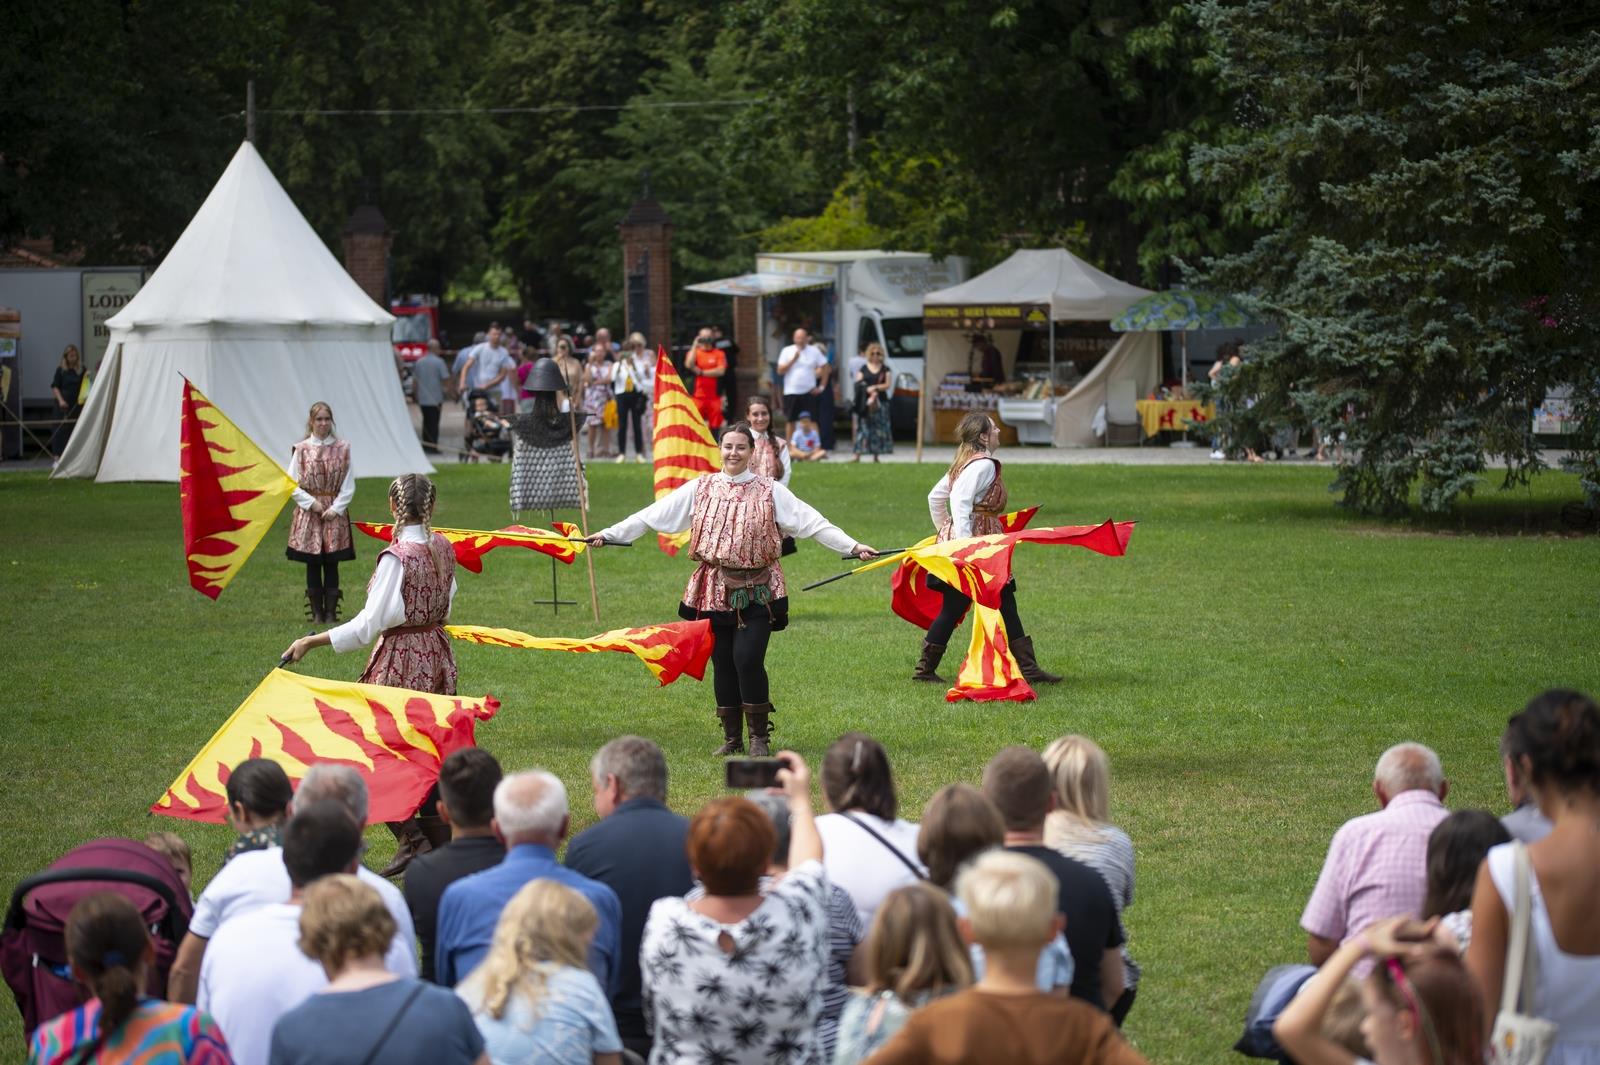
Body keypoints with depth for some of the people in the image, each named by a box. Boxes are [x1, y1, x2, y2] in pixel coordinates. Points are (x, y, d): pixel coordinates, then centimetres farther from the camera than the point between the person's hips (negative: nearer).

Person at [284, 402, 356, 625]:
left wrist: (336, 508, -8)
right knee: (312, 564, 4)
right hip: (308, 513, 0)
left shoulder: (343, 448, 1)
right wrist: (311, 503, -9)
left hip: (335, 512, 0)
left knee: (332, 564, 2)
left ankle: (331, 611, 8)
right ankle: (316, 612, 11)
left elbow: (349, 484, 2)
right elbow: (292, 484, 1)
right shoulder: (301, 449, 0)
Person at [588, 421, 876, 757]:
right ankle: (731, 737, 17)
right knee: (722, 662, 5)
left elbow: (813, 522, -3)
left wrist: (851, 546, -12)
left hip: (756, 591, -2)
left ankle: (759, 737, 1)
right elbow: (653, 515, 6)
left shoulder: (769, 491, 1)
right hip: (715, 589, 3)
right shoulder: (700, 489, 5)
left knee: (748, 659, -13)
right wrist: (609, 534, 3)